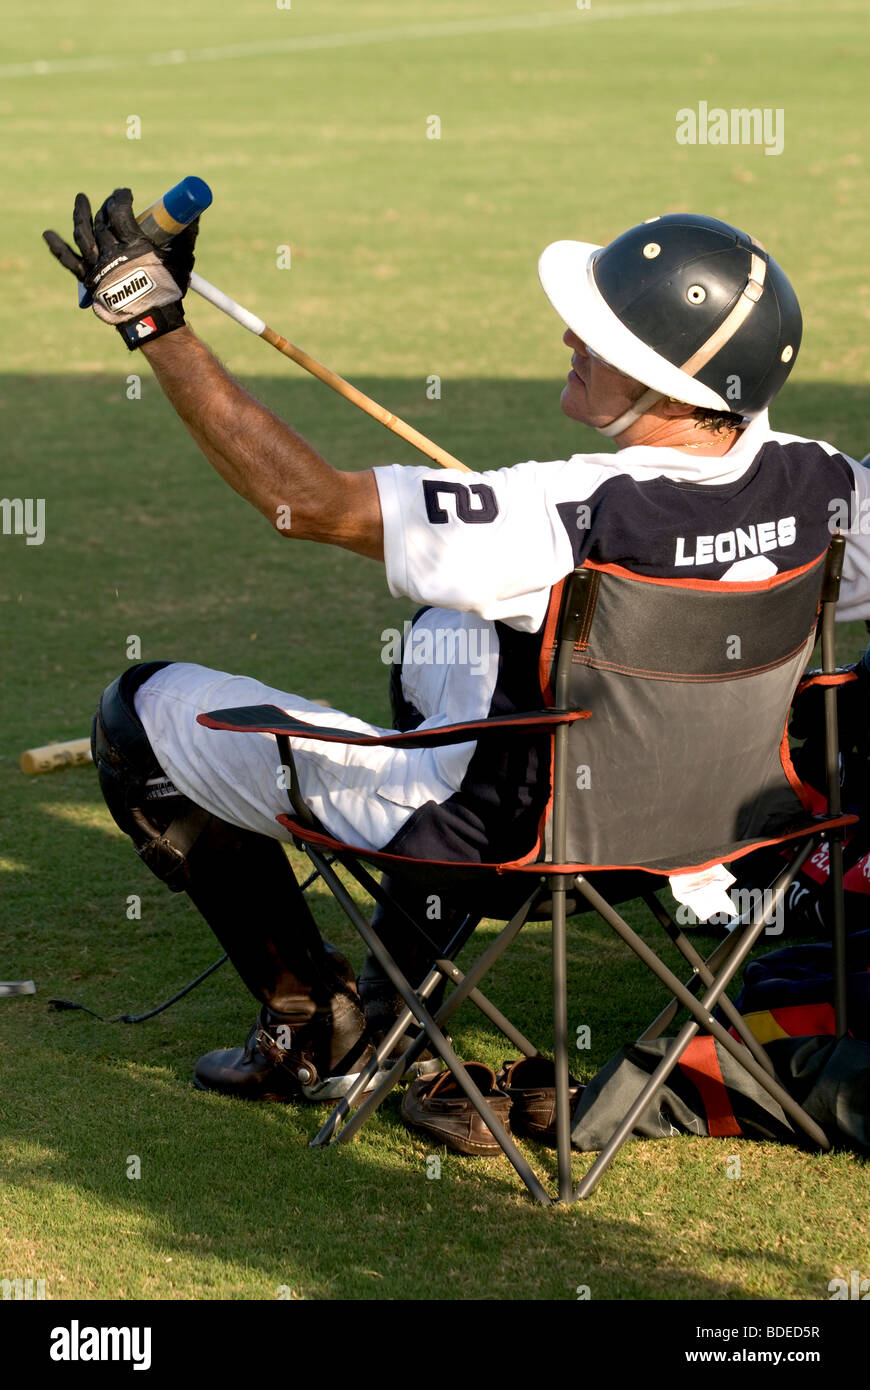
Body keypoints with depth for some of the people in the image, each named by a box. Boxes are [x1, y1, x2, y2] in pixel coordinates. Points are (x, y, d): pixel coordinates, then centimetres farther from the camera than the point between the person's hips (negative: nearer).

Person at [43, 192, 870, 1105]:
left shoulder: (572, 516, -35)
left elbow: (306, 500, -32)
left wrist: (151, 318, -27)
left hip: (501, 840, -7)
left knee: (145, 709, 7)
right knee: (445, 633, 37)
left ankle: (315, 1029, 16)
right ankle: (402, 1000, 38)